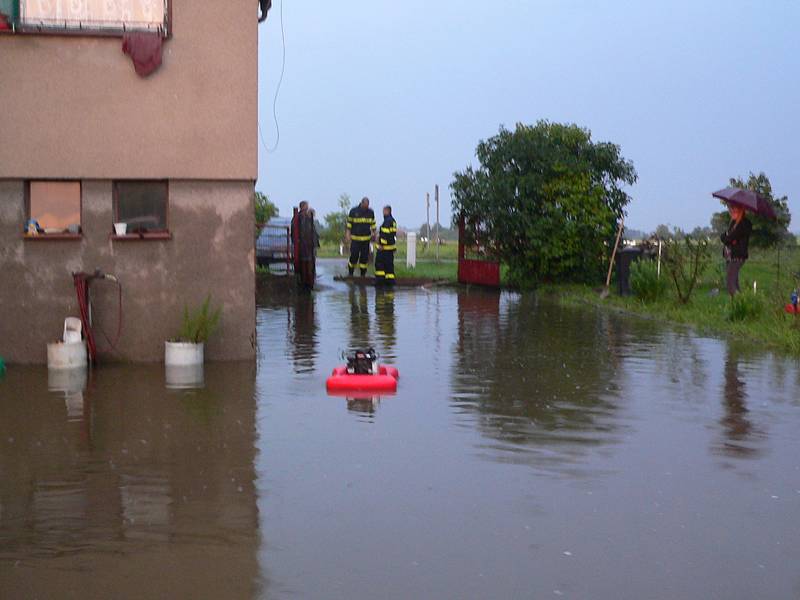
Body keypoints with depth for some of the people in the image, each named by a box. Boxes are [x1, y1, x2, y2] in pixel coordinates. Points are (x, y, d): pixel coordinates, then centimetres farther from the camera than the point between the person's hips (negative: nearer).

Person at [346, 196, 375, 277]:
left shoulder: (370, 212, 6)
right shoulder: (353, 211, -2)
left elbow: (373, 223, 18)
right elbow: (349, 222, 3)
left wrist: (373, 232, 12)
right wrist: (348, 233, -2)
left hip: (366, 239, 3)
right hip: (355, 238, -3)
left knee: (364, 257, 2)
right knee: (354, 256, -5)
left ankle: (363, 275, 10)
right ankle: (350, 273, 11)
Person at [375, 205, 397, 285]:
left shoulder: (387, 221, -17)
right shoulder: (393, 221, 15)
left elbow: (385, 234, -23)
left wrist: (381, 244, -21)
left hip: (385, 247, -9)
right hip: (391, 246, 9)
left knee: (379, 262, -3)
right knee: (389, 263, 11)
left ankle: (380, 278, -4)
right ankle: (390, 279, 10)